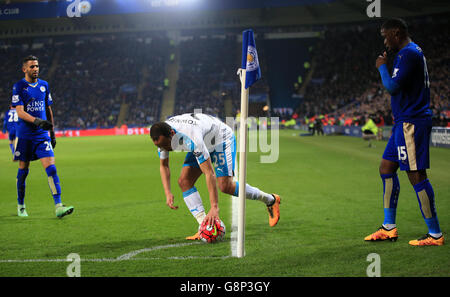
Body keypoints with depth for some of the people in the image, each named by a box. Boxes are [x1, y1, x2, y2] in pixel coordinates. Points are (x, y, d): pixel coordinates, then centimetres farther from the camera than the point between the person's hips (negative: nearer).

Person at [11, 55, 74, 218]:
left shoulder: (44, 85, 10)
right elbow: (20, 112, -14)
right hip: (24, 135, -3)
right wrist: (37, 121, -30)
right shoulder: (19, 87, -5)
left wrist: (52, 131, 18)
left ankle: (58, 206, -18)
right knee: (23, 170, 7)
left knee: (51, 168, -11)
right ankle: (21, 206, 25)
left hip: (42, 135, 3)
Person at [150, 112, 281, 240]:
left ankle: (270, 200, 1)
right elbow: (163, 165, -4)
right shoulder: (162, 136, -21)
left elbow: (209, 173, -42)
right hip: (204, 144, 8)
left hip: (222, 138, -8)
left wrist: (214, 207, -43)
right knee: (184, 181, -11)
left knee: (225, 186, -19)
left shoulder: (190, 139, -43)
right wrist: (168, 193, -17)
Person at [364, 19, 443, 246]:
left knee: (416, 175, -9)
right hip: (405, 122, 11)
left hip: (411, 123, -11)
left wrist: (382, 67, -6)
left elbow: (393, 87, -20)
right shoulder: (412, 52, 18)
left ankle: (435, 234, -4)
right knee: (386, 168, 14)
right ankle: (389, 228, 20)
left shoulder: (409, 53, -15)